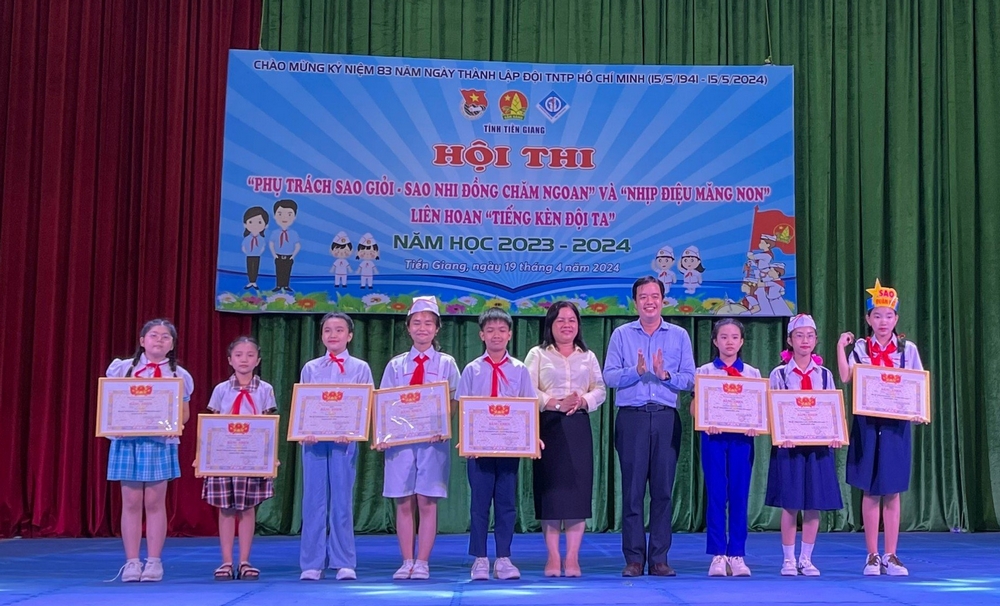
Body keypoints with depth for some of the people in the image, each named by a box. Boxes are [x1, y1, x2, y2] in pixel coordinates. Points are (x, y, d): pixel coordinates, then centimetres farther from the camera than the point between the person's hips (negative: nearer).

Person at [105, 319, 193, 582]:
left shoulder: (178, 375, 6)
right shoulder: (123, 368, 6)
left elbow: (184, 413, 10)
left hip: (161, 443, 0)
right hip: (128, 441, 0)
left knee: (155, 502, 1)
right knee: (131, 502, 1)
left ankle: (153, 561, 8)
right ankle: (132, 561, 7)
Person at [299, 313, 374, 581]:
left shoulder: (360, 368, 5)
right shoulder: (310, 368, 10)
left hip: (344, 441, -1)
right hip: (313, 440, 2)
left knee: (342, 501, 0)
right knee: (313, 501, 2)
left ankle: (344, 563, 7)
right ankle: (312, 564, 7)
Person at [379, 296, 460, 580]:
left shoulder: (446, 364, 6)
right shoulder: (396, 365, 10)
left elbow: (453, 403, 2)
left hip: (433, 439, -2)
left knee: (427, 502, -2)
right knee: (404, 503, 2)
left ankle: (422, 563, 4)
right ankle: (407, 562, 9)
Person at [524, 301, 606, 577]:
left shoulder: (588, 357, 16)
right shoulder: (538, 354, 8)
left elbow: (600, 390, 9)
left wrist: (583, 401, -11)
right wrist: (556, 403, -16)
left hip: (579, 427, 2)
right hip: (548, 427, -2)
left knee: (578, 488, -3)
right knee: (550, 488, -4)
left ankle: (573, 557, 1)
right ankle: (553, 557, 2)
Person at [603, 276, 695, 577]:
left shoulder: (679, 336, 12)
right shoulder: (621, 335, 10)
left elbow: (690, 379, 4)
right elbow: (609, 376, 0)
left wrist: (665, 374, -13)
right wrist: (636, 371, -16)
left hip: (666, 418, 1)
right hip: (631, 417, -1)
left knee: (663, 488, 1)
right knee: (632, 488, -1)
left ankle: (659, 558, 7)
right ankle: (634, 558, 4)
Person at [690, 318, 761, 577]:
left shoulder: (752, 374, 9)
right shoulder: (704, 372, 6)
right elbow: (695, 407, 1)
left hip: (742, 438, 1)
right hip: (714, 437, -1)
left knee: (739, 496, 2)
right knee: (716, 495, -1)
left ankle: (737, 555, 9)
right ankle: (718, 555, 6)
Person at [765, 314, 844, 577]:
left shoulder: (825, 375, 9)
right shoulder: (779, 374, 1)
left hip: (819, 446, 2)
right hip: (789, 446, -2)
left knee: (814, 505, 4)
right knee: (790, 504, 0)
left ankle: (806, 559, 15)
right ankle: (788, 559, 10)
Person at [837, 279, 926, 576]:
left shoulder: (908, 349, 3)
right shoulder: (860, 348, 3)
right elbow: (845, 377, -11)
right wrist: (840, 347, -13)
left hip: (896, 425, 0)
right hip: (867, 424, 0)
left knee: (892, 492, 4)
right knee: (870, 491, 3)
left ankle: (891, 556, 11)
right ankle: (872, 555, 11)